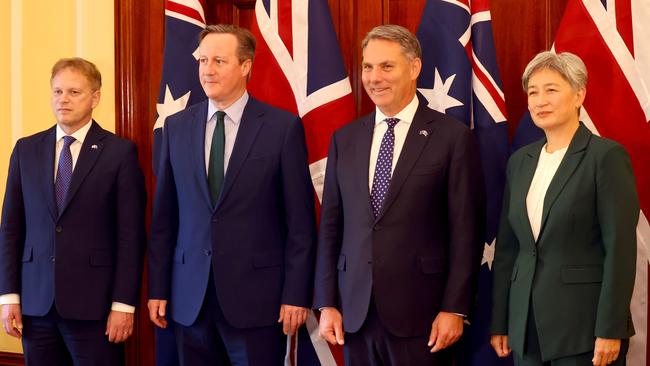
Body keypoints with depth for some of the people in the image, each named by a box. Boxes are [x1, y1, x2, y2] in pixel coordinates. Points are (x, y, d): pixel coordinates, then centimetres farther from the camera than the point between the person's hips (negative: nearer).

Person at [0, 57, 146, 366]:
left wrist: (123, 303, -9)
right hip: (36, 302, 3)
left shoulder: (120, 152, -3)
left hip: (94, 302, -3)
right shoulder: (26, 150, 9)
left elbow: (131, 234, -5)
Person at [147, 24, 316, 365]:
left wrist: (296, 294, -7)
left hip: (256, 294, -3)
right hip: (190, 296, 3)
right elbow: (164, 217, 8)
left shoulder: (283, 127, -5)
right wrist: (158, 288, 6)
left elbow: (300, 222, -4)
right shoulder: (176, 127, 6)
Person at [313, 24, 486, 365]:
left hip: (419, 311, -4)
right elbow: (331, 225, 9)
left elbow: (465, 231, -6)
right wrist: (327, 302, 5)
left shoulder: (453, 137, -4)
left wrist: (454, 308, -9)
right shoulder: (344, 139, 9)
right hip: (355, 311, 4)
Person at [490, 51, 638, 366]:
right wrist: (500, 323, 9)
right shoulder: (520, 160, 10)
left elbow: (620, 248, -11)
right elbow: (507, 246, 12)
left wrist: (610, 330, -15)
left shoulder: (606, 155, -7)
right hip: (526, 325, 5)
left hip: (583, 325, -5)